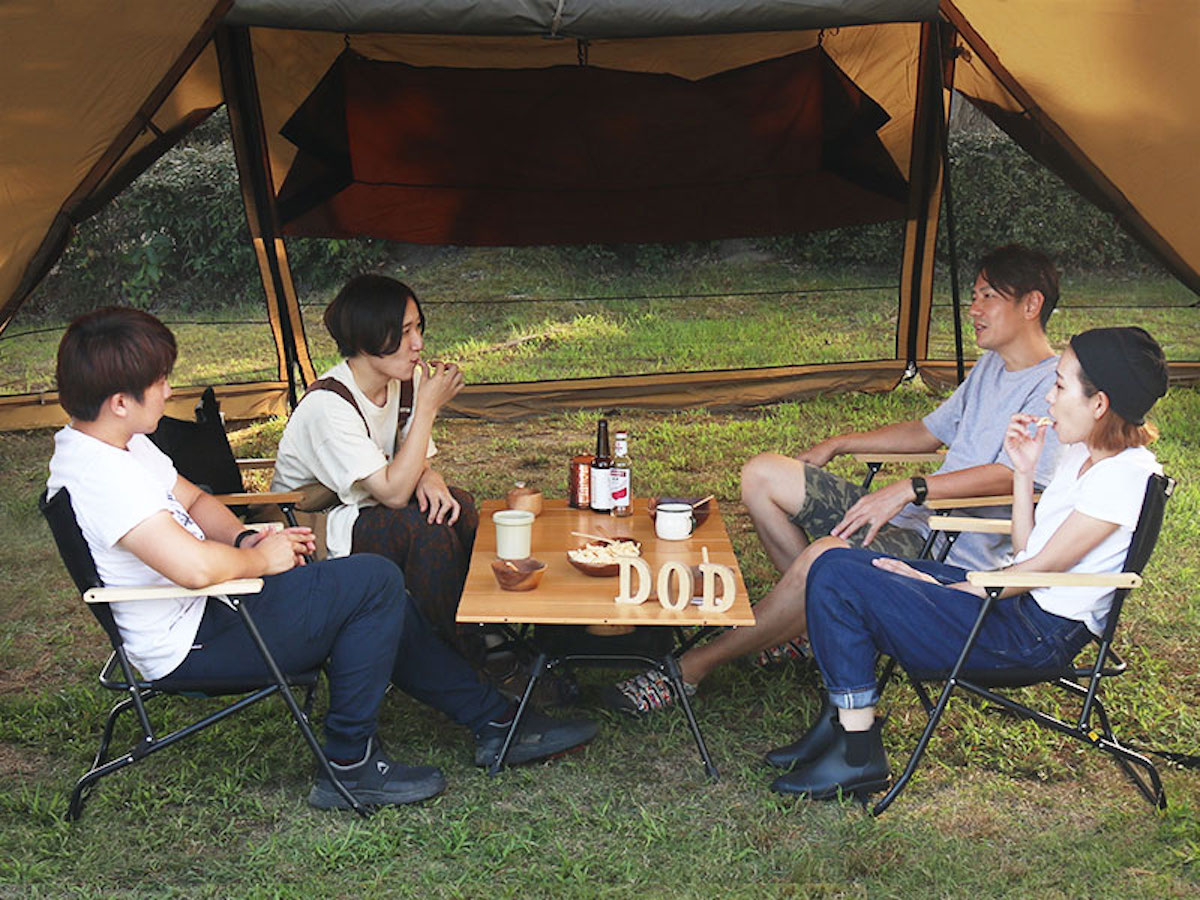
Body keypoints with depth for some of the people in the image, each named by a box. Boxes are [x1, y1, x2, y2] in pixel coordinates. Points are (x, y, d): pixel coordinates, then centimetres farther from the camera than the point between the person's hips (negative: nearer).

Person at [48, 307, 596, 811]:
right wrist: (259, 559, -17)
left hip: (215, 603, 11)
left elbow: (192, 500, 18)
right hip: (190, 644, -11)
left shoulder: (120, 442, 7)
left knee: (376, 602, 12)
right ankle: (349, 767, -4)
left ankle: (494, 724, 20)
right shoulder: (97, 474, -27)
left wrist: (247, 539, -1)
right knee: (376, 582, -15)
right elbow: (194, 566, -37)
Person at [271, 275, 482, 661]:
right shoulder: (328, 404, -27)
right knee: (423, 528, -28)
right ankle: (450, 649, -14)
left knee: (456, 506, -16)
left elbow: (414, 463, 5)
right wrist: (427, 406, -29)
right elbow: (393, 492, -31)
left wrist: (428, 478, -21)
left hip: (359, 511, 7)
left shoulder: (405, 382, -4)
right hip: (306, 529, -7)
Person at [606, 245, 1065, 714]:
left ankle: (692, 667, -22)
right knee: (762, 473, -1)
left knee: (825, 557, -37)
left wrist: (911, 489, -34)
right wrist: (839, 444, 25)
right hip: (909, 517, 10)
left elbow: (1014, 475, -25)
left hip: (951, 552, -10)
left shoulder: (1055, 386, -10)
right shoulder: (990, 366, 22)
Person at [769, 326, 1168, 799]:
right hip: (1016, 599, 10)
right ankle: (843, 722, 4)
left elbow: (1040, 568, -16)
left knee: (836, 581, -18)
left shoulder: (1125, 475, -17)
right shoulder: (1083, 452, 12)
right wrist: (1024, 472, 5)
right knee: (836, 563, 1)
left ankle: (858, 755, -9)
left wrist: (940, 587, -9)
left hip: (1039, 635, -10)